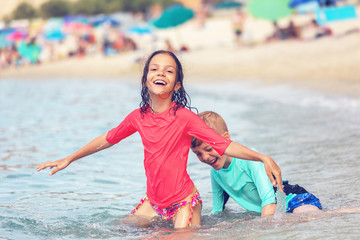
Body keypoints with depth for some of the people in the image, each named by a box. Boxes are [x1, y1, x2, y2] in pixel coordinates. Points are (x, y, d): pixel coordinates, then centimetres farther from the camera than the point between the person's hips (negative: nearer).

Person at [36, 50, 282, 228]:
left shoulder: (184, 117, -17)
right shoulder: (138, 117, -3)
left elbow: (224, 145, -19)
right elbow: (106, 140, 13)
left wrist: (263, 157, -32)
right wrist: (68, 159, 19)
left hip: (183, 201, -5)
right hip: (153, 200, 5)